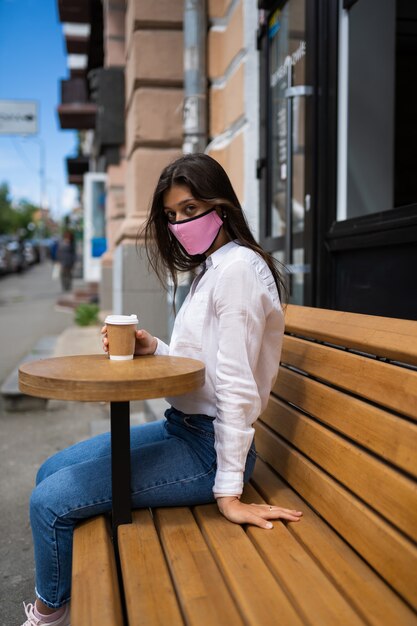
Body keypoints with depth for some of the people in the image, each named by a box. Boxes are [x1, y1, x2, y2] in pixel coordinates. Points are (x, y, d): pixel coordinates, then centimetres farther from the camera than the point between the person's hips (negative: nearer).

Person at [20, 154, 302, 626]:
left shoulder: (238, 267, -17)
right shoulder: (212, 267, 14)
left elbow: (237, 384, -23)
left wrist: (229, 492, -22)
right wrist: (153, 350, -3)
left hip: (208, 447, -10)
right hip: (181, 427, 10)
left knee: (51, 501, -11)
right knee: (50, 473, 14)